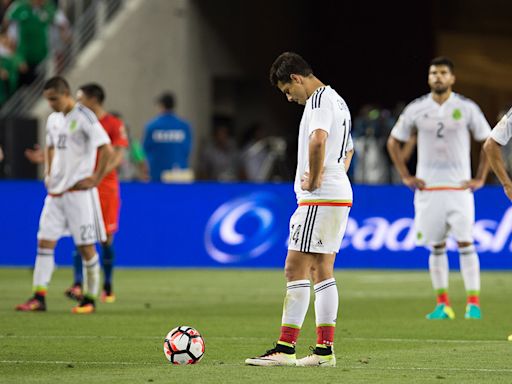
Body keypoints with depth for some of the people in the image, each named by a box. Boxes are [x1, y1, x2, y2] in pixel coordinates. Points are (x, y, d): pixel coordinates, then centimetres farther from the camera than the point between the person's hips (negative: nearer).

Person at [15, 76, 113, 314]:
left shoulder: (84, 117, -11)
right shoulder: (54, 120, 13)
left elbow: (107, 150, -15)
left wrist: (95, 179, -14)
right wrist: (48, 174, 17)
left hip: (79, 191, -8)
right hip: (56, 191, 8)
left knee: (86, 246, -1)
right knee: (45, 241, 1)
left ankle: (90, 299, 8)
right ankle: (39, 298, 1)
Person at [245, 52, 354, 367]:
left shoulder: (319, 100, -12)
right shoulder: (338, 101, 21)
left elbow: (318, 141, -32)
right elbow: (348, 150, 35)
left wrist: (314, 180, -20)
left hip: (320, 198, -11)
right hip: (340, 196, 11)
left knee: (297, 269, -10)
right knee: (322, 271, 11)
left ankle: (285, 348, -12)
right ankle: (325, 350, 10)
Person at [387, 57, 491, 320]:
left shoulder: (466, 108, -1)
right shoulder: (416, 109, 3)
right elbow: (393, 142, 14)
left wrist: (480, 179, 0)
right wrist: (405, 176, 6)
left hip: (459, 187, -2)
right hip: (427, 188, 2)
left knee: (465, 243, -8)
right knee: (436, 246, 4)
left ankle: (473, 303, -6)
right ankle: (442, 304, 10)